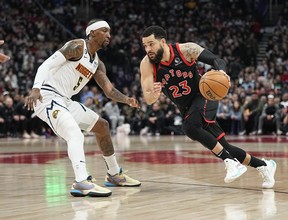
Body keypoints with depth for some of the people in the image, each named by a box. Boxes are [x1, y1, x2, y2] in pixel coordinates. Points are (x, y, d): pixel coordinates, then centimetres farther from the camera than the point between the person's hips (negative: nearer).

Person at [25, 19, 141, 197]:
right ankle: (82, 182, -43)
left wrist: (127, 100, -11)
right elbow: (47, 65, -18)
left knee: (102, 126, 17)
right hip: (47, 97, -10)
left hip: (66, 101, 10)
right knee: (76, 135, -30)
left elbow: (109, 90, 9)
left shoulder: (97, 64, 14)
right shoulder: (77, 47, -11)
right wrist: (36, 88, -33)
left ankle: (115, 174, 29)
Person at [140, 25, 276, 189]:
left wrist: (221, 72, -39)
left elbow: (217, 60, -15)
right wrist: (153, 93, -43)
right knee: (223, 148, 4)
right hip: (187, 109, 4)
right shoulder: (147, 64, -15)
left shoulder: (186, 49, -19)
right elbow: (149, 100, -18)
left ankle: (231, 162, -25)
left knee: (190, 127, -34)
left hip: (204, 96, -4)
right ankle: (263, 165, 23)